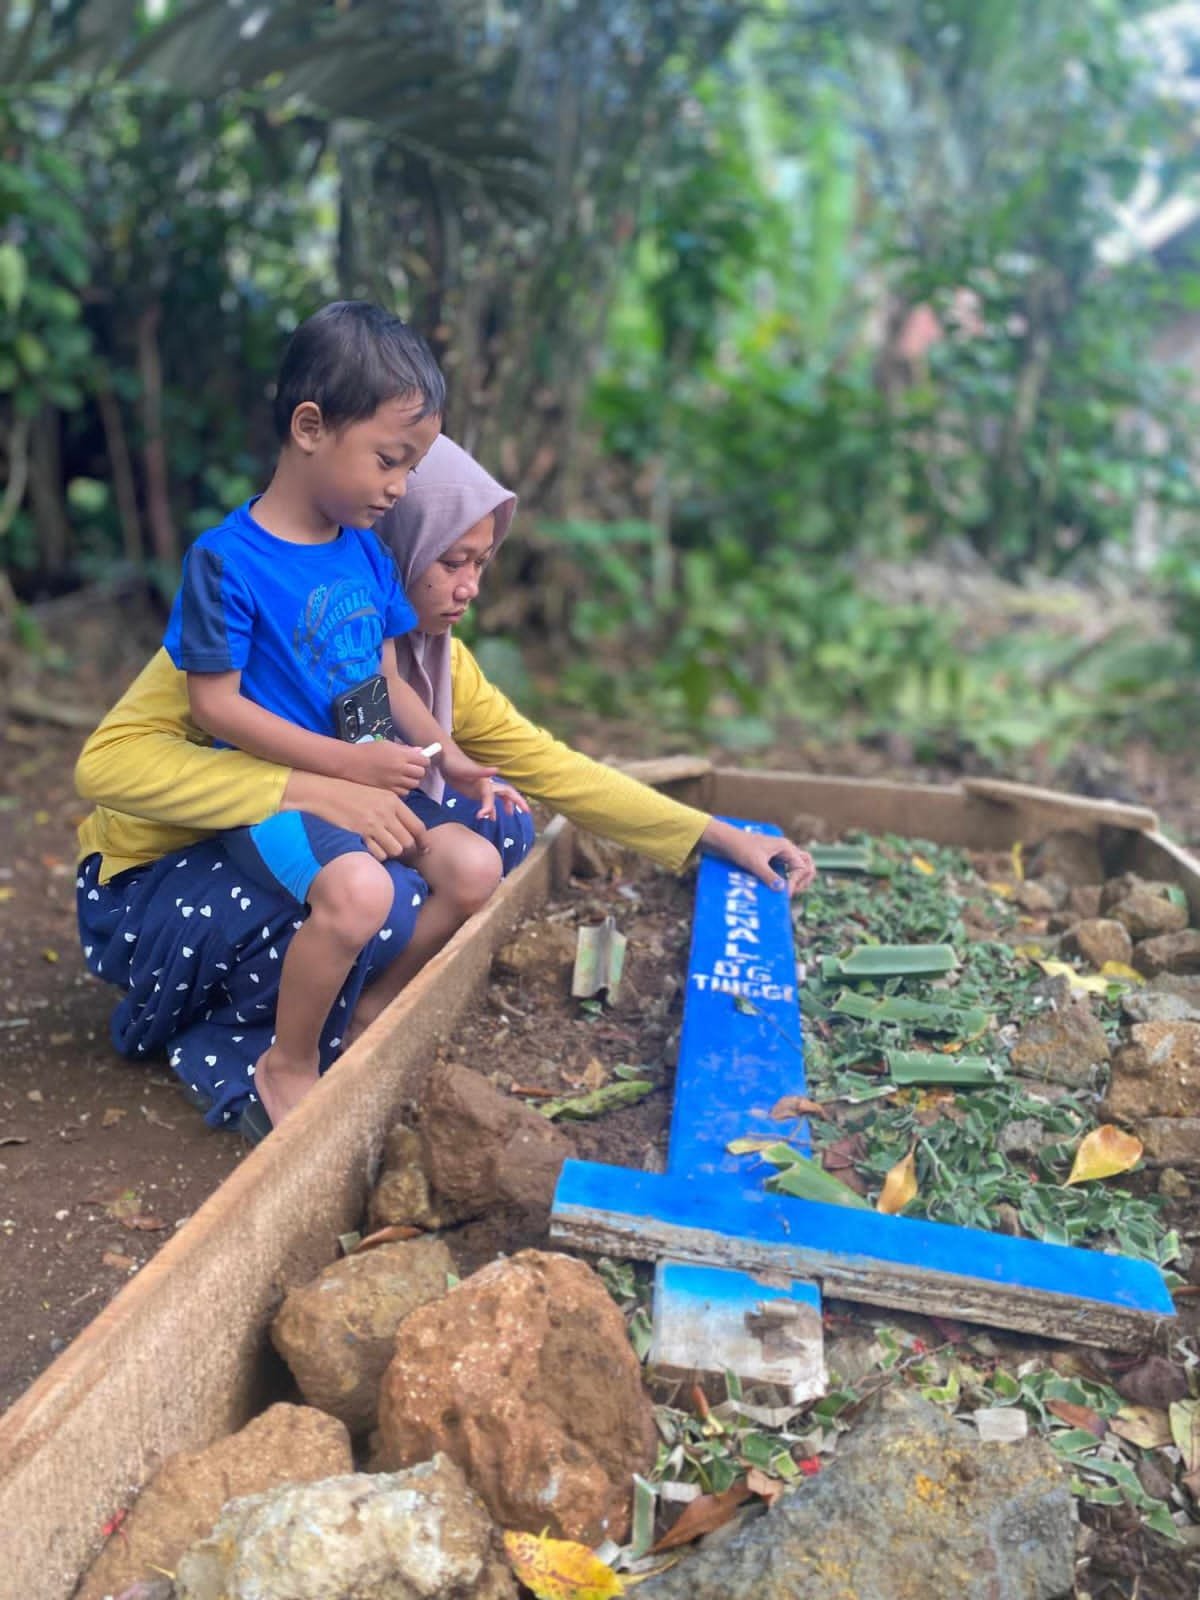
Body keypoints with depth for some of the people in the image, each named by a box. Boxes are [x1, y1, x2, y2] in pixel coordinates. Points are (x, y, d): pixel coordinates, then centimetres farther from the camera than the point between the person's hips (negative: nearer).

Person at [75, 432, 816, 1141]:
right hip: (152, 884, -6)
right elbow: (109, 760, -33)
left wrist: (718, 836, -4)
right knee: (381, 902, -34)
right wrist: (317, 790, -43)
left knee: (496, 824, -10)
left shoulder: (430, 657, -4)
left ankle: (363, 1014, -3)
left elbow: (549, 765, 0)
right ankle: (232, 1051, -7)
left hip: (287, 856, 7)